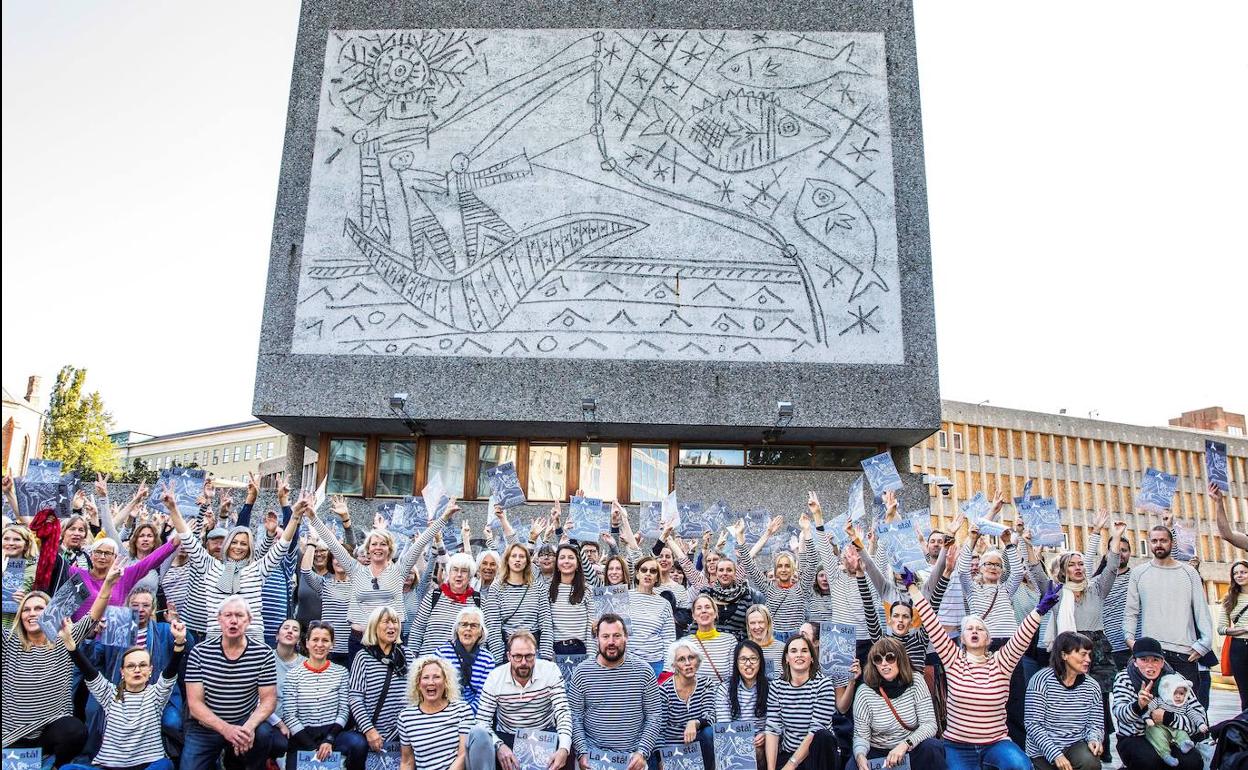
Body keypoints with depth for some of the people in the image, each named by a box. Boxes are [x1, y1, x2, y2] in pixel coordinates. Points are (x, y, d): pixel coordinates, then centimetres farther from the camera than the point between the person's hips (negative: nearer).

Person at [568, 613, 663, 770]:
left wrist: (642, 752, -12)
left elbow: (654, 716, -2)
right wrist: (582, 753, -11)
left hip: (635, 753, 0)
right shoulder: (581, 672, -2)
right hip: (595, 752, 0)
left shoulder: (644, 670, -3)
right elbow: (575, 718, 0)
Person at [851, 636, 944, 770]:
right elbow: (861, 736, -7)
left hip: (912, 750, 2)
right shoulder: (864, 693, -10)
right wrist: (860, 756, -30)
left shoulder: (916, 682, -8)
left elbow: (929, 724, -14)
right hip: (877, 753, -2)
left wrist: (905, 744, -30)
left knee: (932, 747, -29)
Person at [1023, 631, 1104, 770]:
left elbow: (1096, 724, 6)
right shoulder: (1041, 680, -13)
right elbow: (1033, 725, -15)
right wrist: (1055, 754, -24)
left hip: (1076, 746, 2)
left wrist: (1094, 739, -18)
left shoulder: (1092, 686, 2)